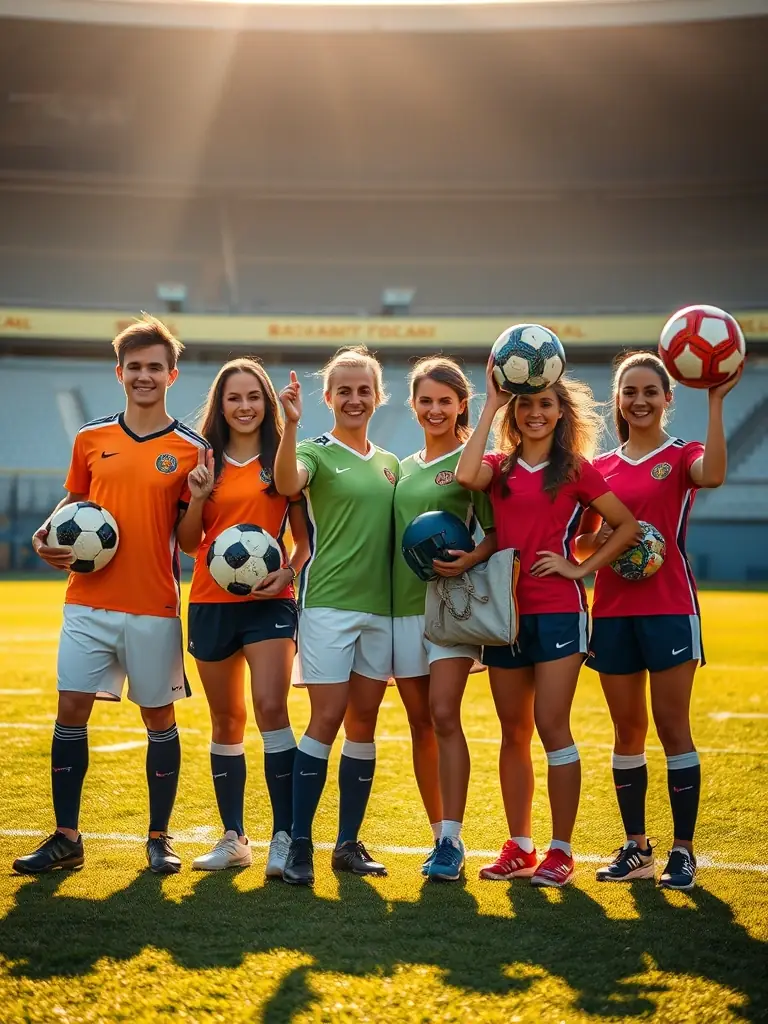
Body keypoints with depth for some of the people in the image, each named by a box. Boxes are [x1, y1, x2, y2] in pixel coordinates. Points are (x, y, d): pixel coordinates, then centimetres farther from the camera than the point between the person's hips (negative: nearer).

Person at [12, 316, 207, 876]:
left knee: (160, 718, 5)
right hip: (89, 601, 2)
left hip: (155, 608, -2)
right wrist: (50, 535, 0)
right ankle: (67, 839, 9)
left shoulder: (191, 449, 0)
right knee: (71, 711, 0)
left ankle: (160, 839, 17)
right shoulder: (91, 440, 8)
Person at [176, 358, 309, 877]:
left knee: (271, 707, -18)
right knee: (226, 721, 9)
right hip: (211, 601, 3)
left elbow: (305, 537, 6)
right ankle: (234, 838, 18)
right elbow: (189, 543, 8)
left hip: (268, 601, -3)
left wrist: (289, 572, -13)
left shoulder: (283, 460, 3)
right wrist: (198, 497, -8)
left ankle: (284, 836, -14)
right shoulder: (206, 462, 9)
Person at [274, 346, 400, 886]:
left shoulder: (390, 464, 16)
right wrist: (290, 424, -38)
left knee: (364, 722, 7)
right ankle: (299, 845, -2)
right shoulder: (316, 452, -1)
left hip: (381, 605, 5)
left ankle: (349, 843, 15)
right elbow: (287, 484, -25)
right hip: (329, 603, -5)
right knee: (327, 720, -9)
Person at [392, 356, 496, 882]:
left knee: (445, 717, -15)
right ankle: (440, 835, 17)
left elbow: (498, 533, -4)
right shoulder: (402, 468, 16)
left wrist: (472, 558, -22)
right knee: (421, 724, 7)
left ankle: (451, 843, -14)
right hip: (403, 603, 6)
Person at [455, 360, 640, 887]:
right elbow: (466, 476, -15)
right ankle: (519, 847, 18)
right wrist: (490, 407, -9)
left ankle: (561, 851, 1)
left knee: (552, 726, -7)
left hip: (558, 610, -4)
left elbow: (628, 526, 1)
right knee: (514, 731, 9)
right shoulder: (500, 468, 8)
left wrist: (582, 568, -7)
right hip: (504, 610, 4)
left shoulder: (575, 468, 1)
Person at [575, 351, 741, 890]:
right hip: (613, 609, 4)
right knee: (627, 731, 8)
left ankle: (683, 851, 2)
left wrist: (716, 401, -30)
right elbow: (581, 544, 15)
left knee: (672, 727, -4)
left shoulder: (681, 455, 1)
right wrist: (602, 537, -7)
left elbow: (713, 474, -25)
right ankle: (635, 847, 16)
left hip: (669, 607, -4)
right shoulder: (602, 466, 12)